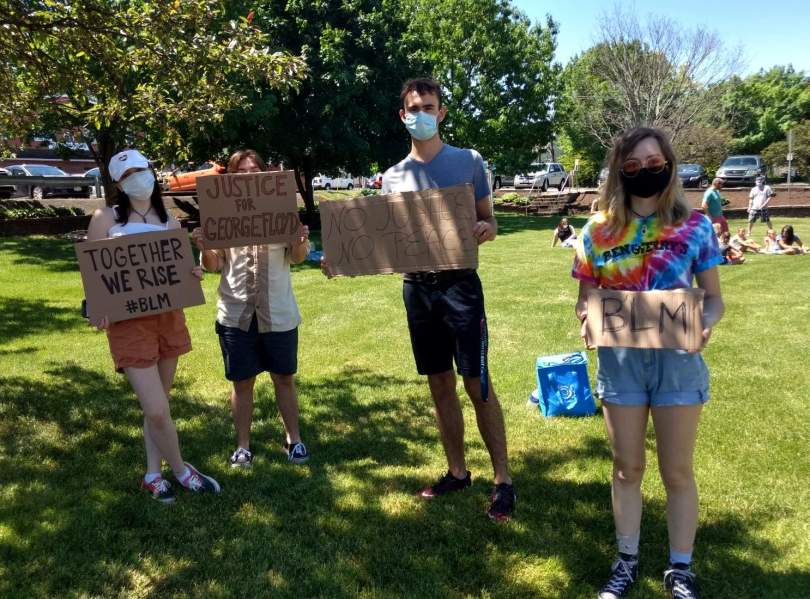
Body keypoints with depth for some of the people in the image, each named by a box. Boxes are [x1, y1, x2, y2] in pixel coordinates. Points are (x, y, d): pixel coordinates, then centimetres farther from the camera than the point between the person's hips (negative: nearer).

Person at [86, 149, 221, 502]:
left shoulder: (170, 222, 9)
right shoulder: (105, 219, -3)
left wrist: (193, 273, -6)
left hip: (169, 317, 5)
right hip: (128, 321, -4)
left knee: (158, 404, 14)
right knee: (156, 410, -8)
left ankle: (153, 475, 29)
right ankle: (180, 470, 16)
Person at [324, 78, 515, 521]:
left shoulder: (468, 162, 1)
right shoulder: (393, 177, 9)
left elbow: (489, 222, 4)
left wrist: (486, 229, -20)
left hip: (459, 284, -4)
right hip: (416, 288, 4)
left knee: (477, 384, -5)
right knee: (440, 385, 12)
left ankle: (503, 480, 7)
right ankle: (457, 471, 26)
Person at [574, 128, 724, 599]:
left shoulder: (695, 226, -4)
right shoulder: (599, 230, -1)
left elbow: (714, 297, 1)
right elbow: (586, 298, 5)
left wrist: (706, 323, -21)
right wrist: (587, 319, -17)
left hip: (678, 360, -1)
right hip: (620, 360, 1)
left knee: (677, 471, 11)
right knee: (627, 467, 14)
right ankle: (627, 560, 33)